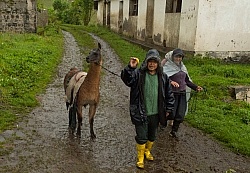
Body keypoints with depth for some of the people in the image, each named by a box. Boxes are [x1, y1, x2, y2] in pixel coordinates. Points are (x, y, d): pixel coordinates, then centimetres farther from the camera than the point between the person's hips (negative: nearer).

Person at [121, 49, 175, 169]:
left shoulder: (163, 77, 1)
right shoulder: (138, 74, -10)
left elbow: (169, 94, 9)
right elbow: (127, 79, -28)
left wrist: (168, 109, 8)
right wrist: (130, 68, -44)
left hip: (155, 114, 4)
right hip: (141, 113, -4)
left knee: (152, 136, 20)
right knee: (141, 137, 3)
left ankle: (147, 151, 46)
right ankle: (140, 158, 25)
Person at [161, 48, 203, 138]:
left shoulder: (182, 67, 14)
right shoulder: (168, 66, -6)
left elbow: (187, 80, 20)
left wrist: (195, 87, 9)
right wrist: (171, 82, -38)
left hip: (182, 93, 6)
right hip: (172, 93, -5)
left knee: (180, 115, 3)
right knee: (171, 114, -4)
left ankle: (174, 131, 19)